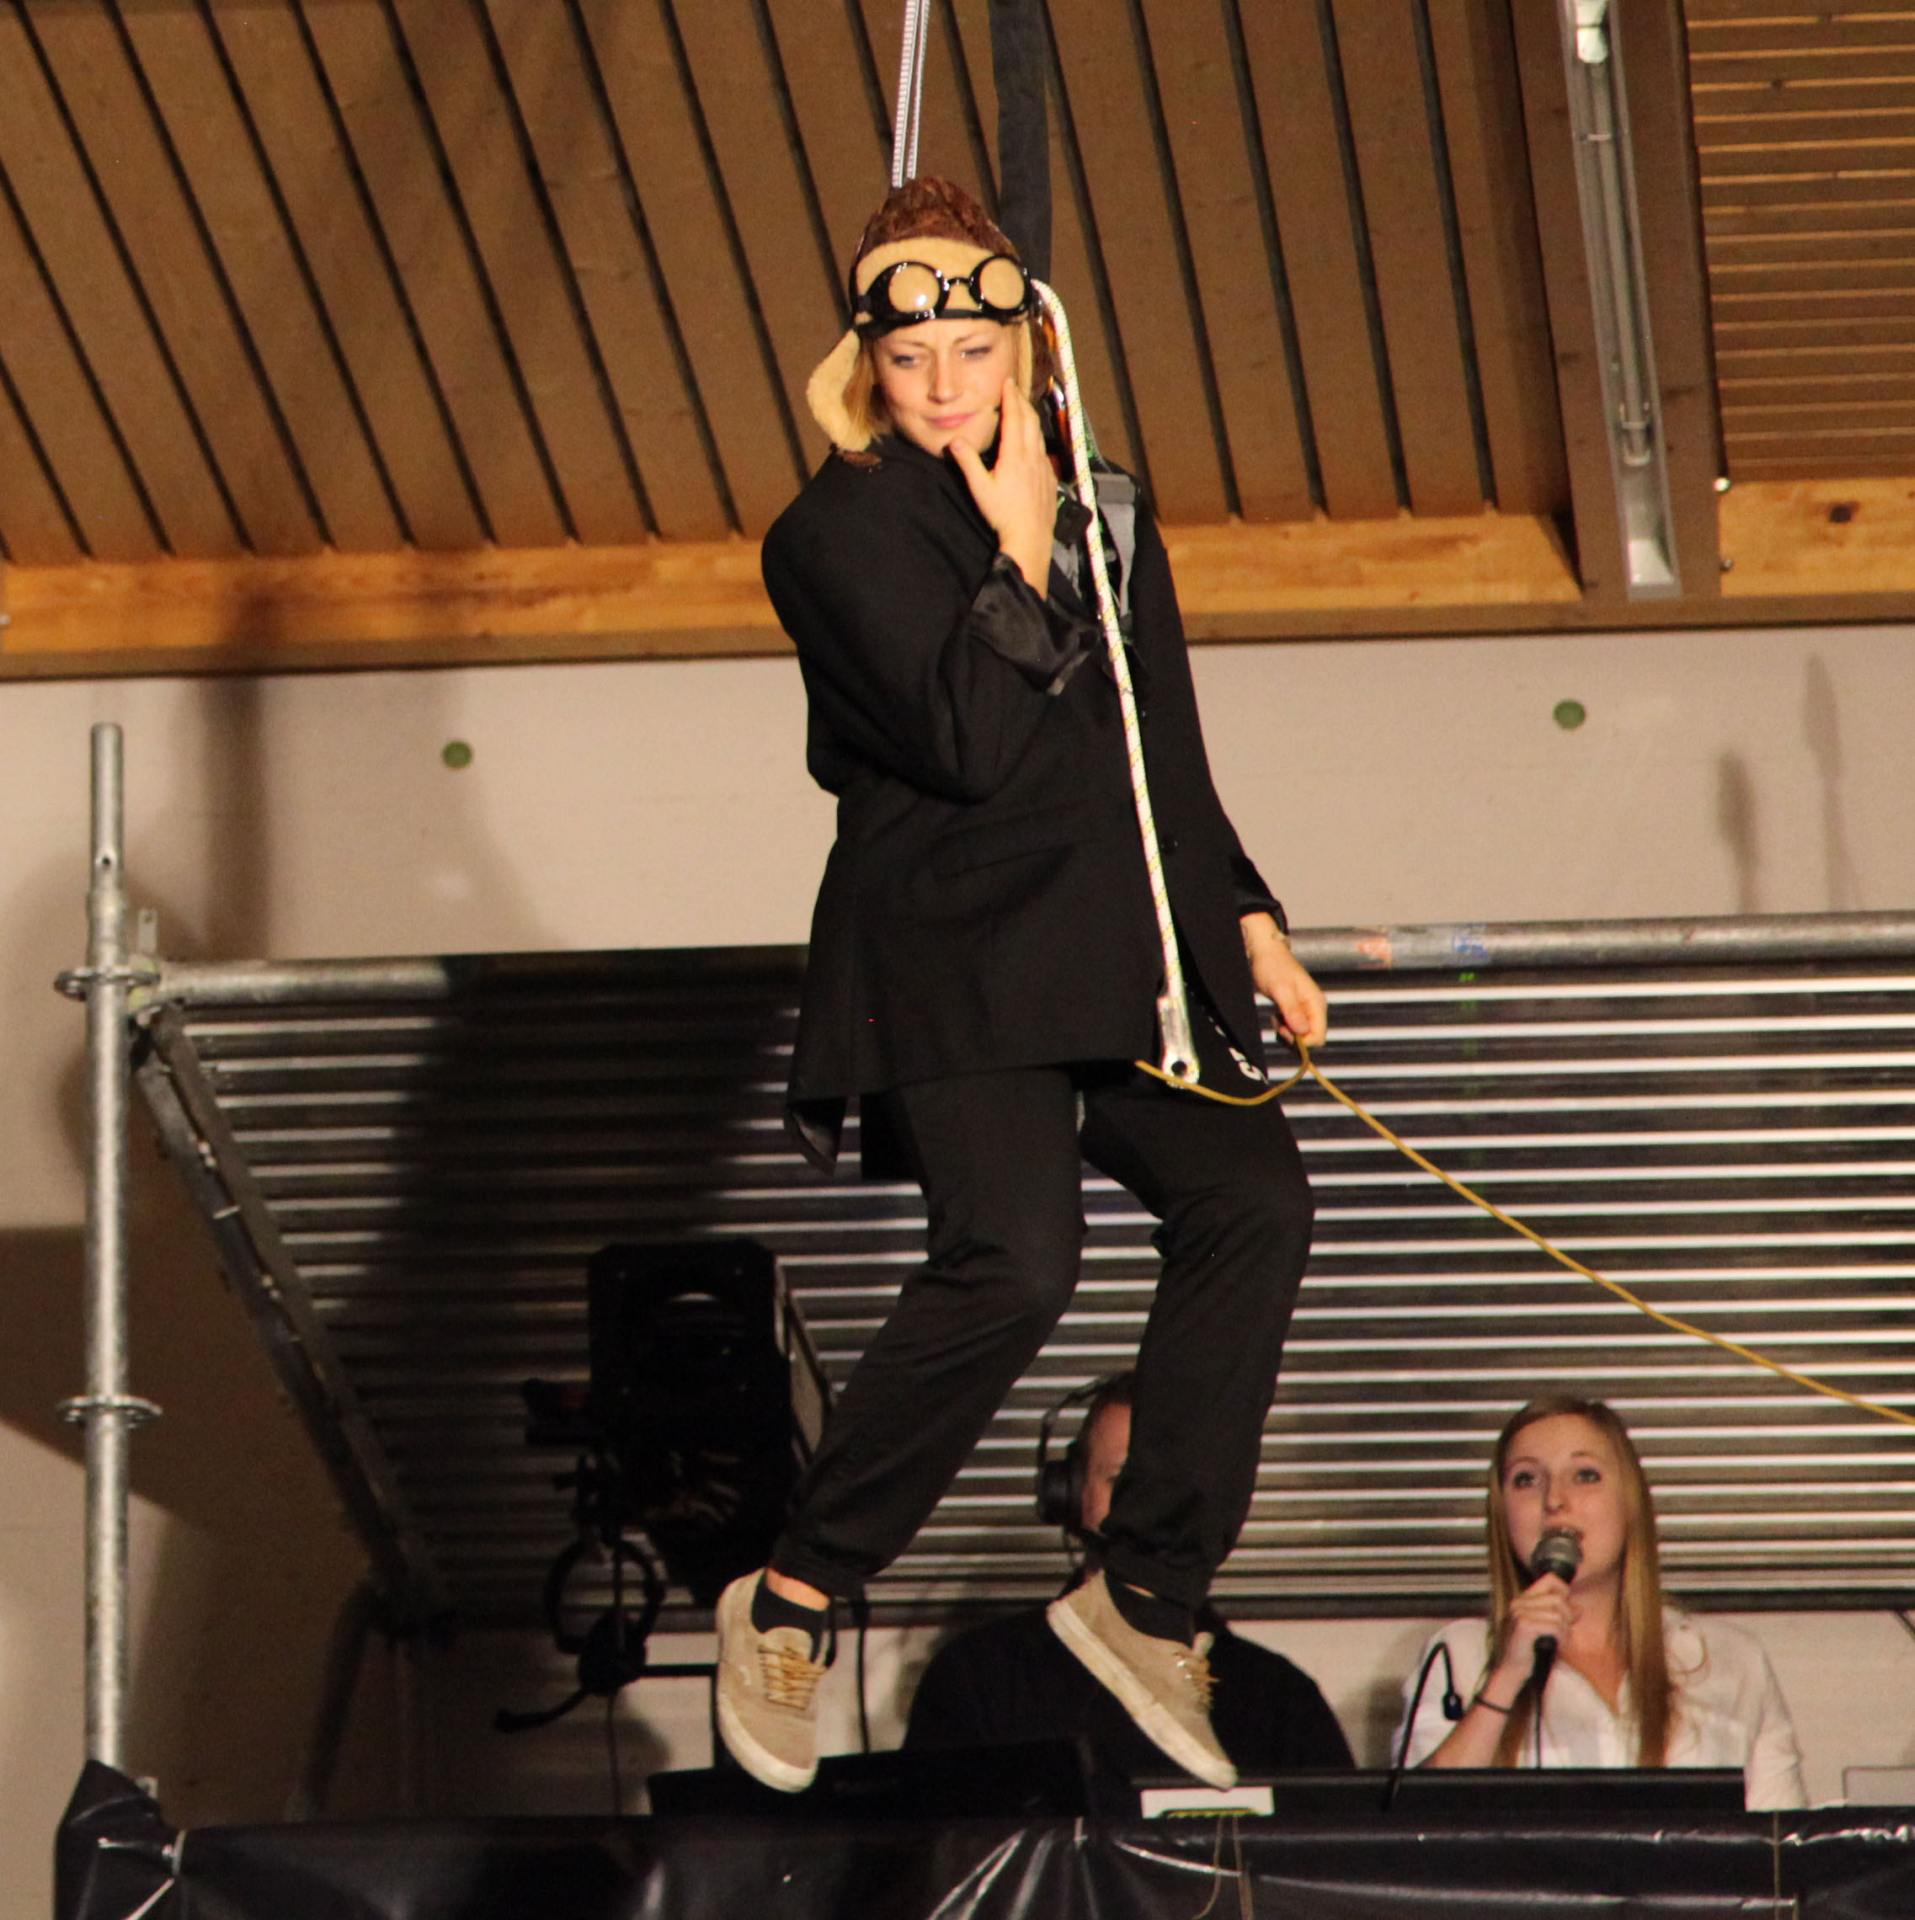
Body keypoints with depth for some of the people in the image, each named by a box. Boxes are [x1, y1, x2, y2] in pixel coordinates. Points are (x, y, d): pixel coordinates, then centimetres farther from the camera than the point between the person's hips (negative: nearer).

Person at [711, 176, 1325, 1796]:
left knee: (1253, 1198, -14)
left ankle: (1149, 1601, -7)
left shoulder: (1108, 520, 20)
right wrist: (1016, 558, -8)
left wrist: (1244, 918, 20)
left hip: (1120, 960, 7)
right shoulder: (842, 532, -1)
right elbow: (972, 739, -14)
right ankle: (793, 1601, -14)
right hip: (957, 960, -6)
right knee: (1014, 1259, -25)